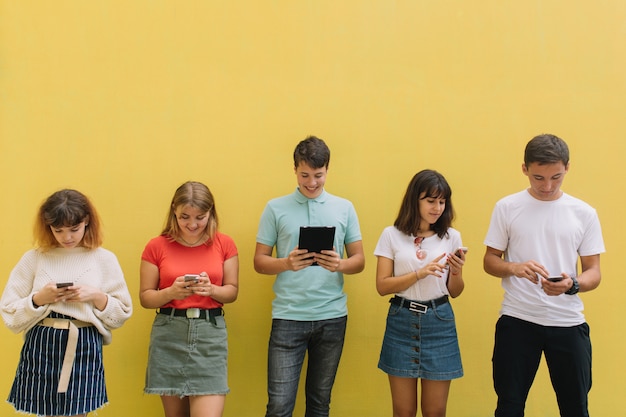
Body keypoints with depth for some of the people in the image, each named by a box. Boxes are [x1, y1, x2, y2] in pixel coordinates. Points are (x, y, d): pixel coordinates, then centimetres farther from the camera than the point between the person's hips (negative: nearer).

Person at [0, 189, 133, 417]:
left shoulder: (104, 259, 2)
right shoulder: (33, 258, 2)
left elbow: (122, 313, 3)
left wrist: (97, 296, -12)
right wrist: (38, 299, -13)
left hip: (84, 349, 0)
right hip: (41, 349, 1)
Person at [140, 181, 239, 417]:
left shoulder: (224, 244, 3)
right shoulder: (157, 247, 0)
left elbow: (232, 291, 6)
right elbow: (145, 297, 2)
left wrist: (211, 289, -15)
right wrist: (170, 292, -18)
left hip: (210, 332, 0)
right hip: (169, 334, 0)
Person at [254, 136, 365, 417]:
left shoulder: (344, 208, 7)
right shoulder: (275, 208, 2)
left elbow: (359, 260, 8)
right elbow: (259, 261, 3)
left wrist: (340, 264, -15)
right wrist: (286, 263, -18)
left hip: (332, 316, 2)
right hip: (288, 316, -2)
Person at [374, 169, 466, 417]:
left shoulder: (452, 237, 3)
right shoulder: (392, 235, -1)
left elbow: (455, 292, 8)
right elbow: (382, 286, -6)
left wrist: (456, 271, -13)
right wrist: (420, 273, -17)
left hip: (439, 322, 1)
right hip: (402, 322, -1)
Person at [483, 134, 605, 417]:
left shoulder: (584, 213, 0)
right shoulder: (507, 208, -2)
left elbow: (594, 272, 2)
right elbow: (490, 261, 3)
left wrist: (572, 285, -21)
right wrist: (515, 268, -19)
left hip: (568, 323, 1)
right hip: (517, 320, -1)